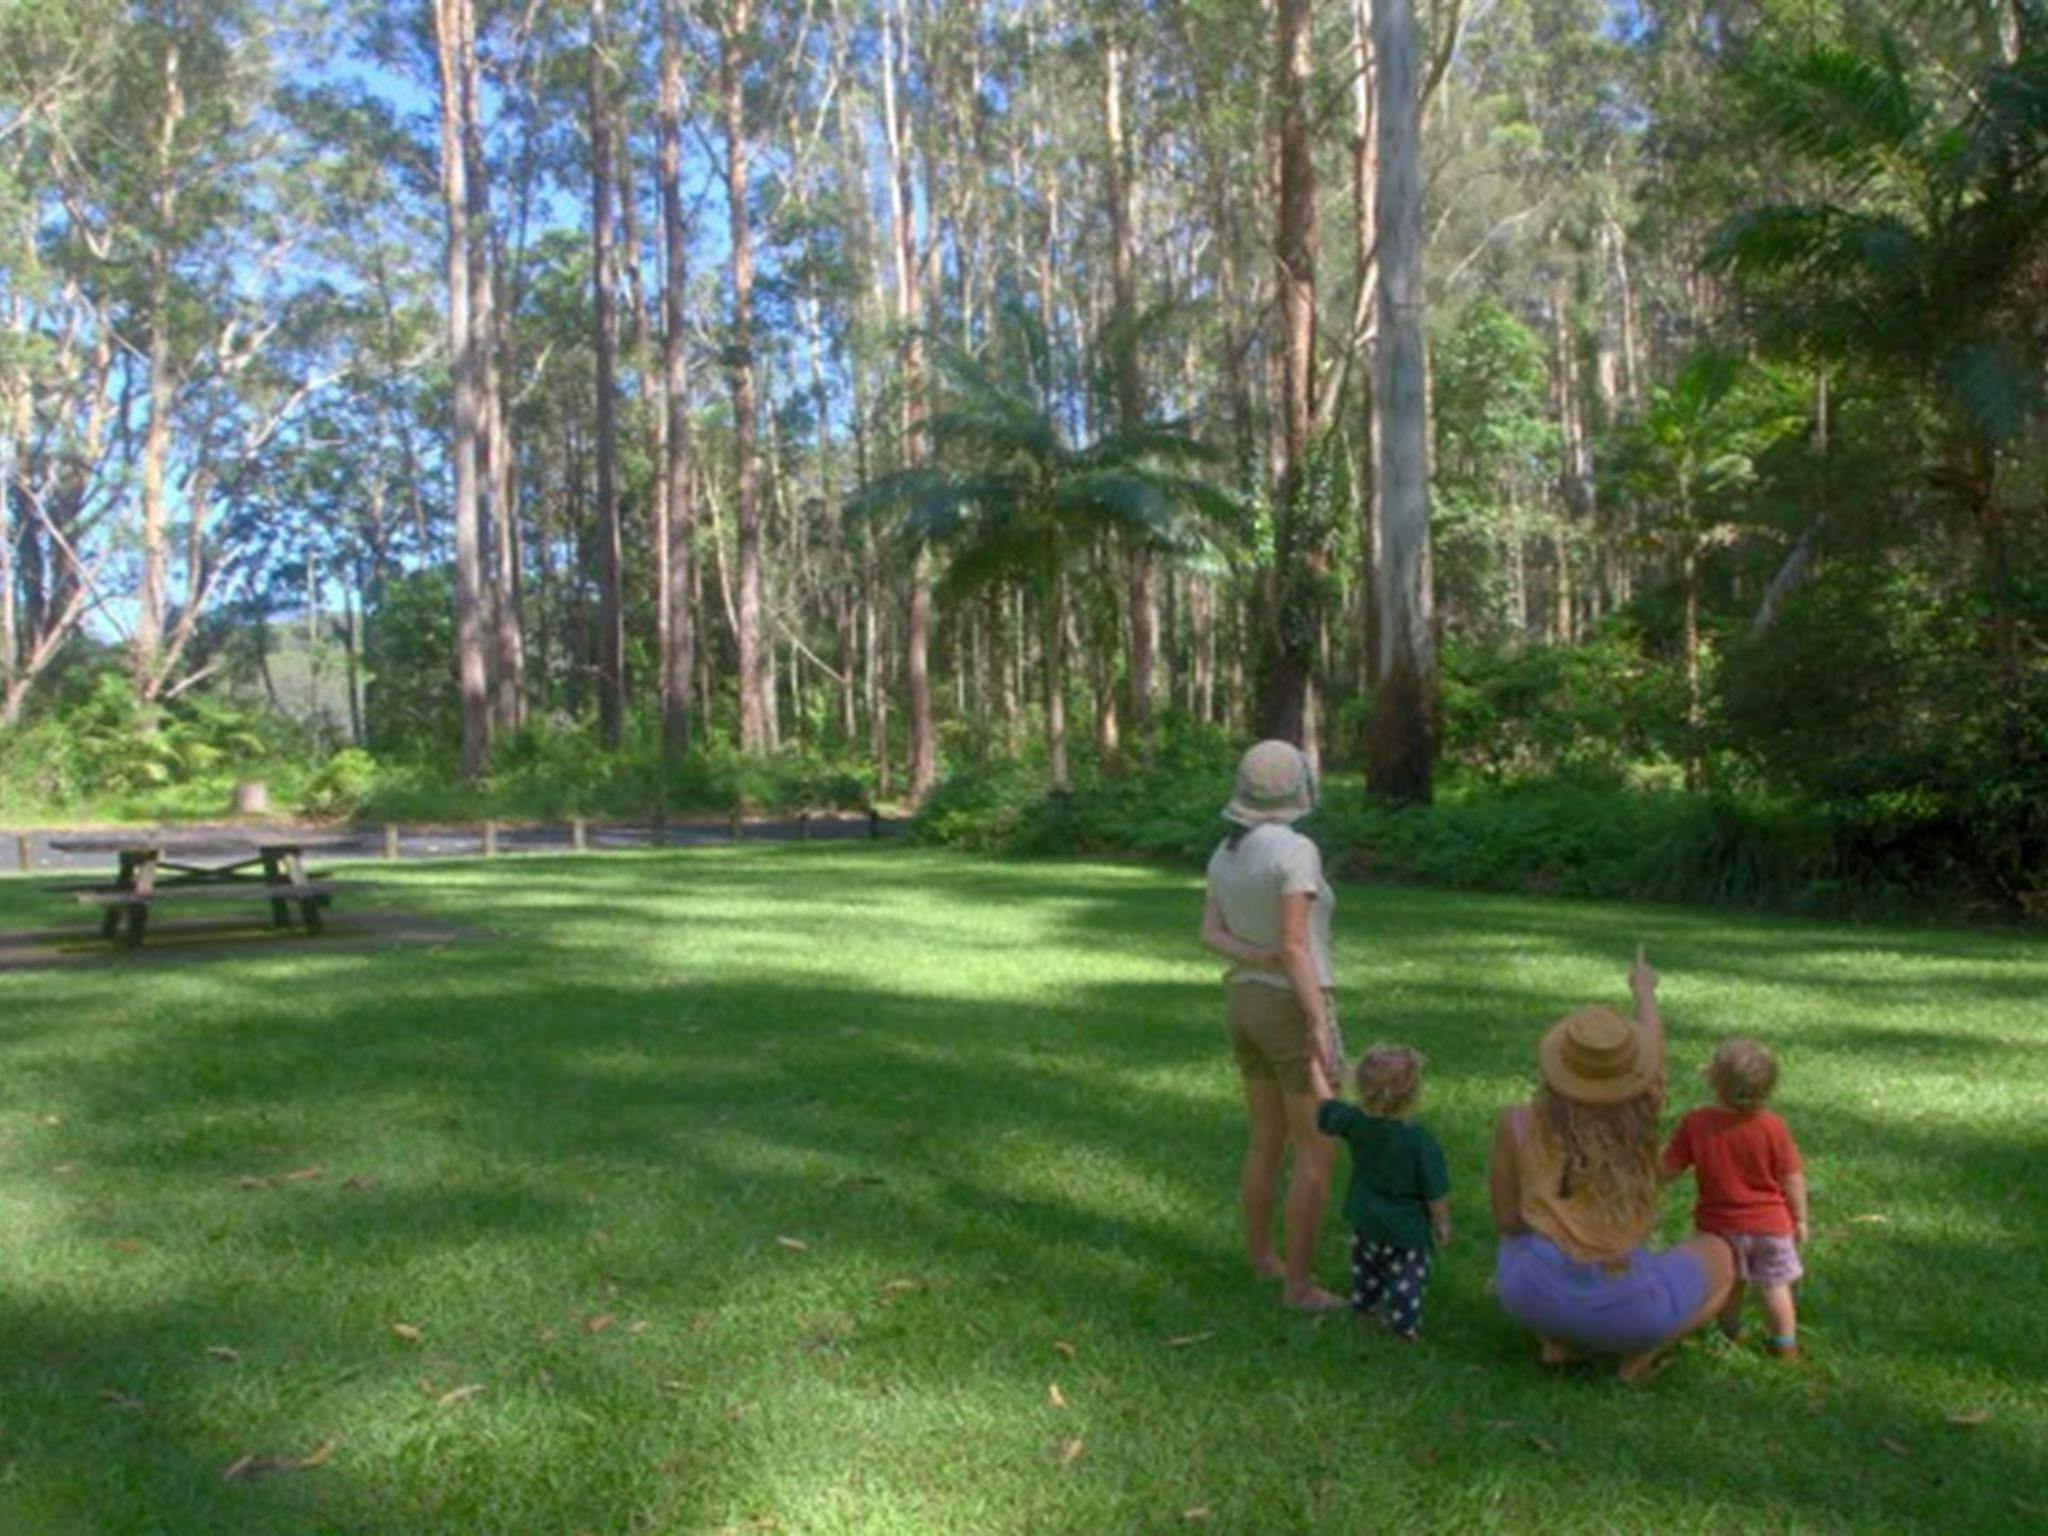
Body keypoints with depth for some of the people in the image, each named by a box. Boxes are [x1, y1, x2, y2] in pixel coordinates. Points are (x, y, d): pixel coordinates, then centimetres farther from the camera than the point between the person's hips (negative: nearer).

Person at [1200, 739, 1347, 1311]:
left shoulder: (1226, 854, 6)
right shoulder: (1296, 851, -20)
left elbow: (1211, 934, -3)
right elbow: (1294, 945, -24)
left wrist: (1257, 959, -17)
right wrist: (1321, 1027, -23)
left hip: (1245, 1005, 8)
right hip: (1294, 1013, -8)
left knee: (1268, 1139, 20)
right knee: (1317, 1152, 2)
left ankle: (1260, 1259, 30)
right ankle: (1299, 1284, 5)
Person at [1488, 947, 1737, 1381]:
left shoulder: (1518, 1125, -7)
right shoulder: (1640, 1109, -5)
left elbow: (1506, 1222, 2)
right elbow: (1652, 1045, 17)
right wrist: (1645, 990, 36)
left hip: (1531, 1296, 2)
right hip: (1620, 1307, -2)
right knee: (1719, 1256, 25)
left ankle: (1554, 1341, 14)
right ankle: (1641, 1353, 6)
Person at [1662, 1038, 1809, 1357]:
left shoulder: (1695, 1124, -17)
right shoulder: (1773, 1127, -16)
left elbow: (1668, 1170, -13)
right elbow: (1793, 1178, -9)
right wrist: (1800, 1218, 5)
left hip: (1719, 1224, 1)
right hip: (1770, 1223, -1)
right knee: (1775, 1285, 15)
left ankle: (1730, 1335, 35)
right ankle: (1785, 1343, 20)